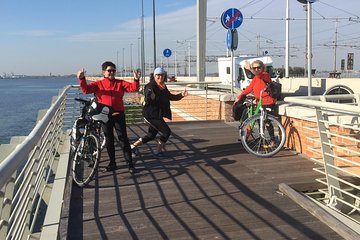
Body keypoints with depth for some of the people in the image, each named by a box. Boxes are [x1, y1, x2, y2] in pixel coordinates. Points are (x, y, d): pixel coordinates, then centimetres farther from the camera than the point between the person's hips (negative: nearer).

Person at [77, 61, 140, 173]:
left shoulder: (120, 83, 5)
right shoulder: (98, 84, 4)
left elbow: (132, 87, -7)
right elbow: (86, 89, -8)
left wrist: (136, 80, -27)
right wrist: (82, 79, -25)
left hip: (118, 114, -1)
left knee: (123, 138, -2)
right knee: (109, 140, 11)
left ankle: (130, 163, 3)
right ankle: (112, 163, 24)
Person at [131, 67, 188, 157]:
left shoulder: (163, 87, 11)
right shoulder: (150, 86, -16)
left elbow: (171, 97, 20)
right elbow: (148, 100, -25)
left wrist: (181, 95, 7)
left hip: (157, 115, 9)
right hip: (151, 115, -9)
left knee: (151, 135, 19)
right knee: (166, 132, -4)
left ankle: (133, 146, 28)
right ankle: (159, 151, 12)